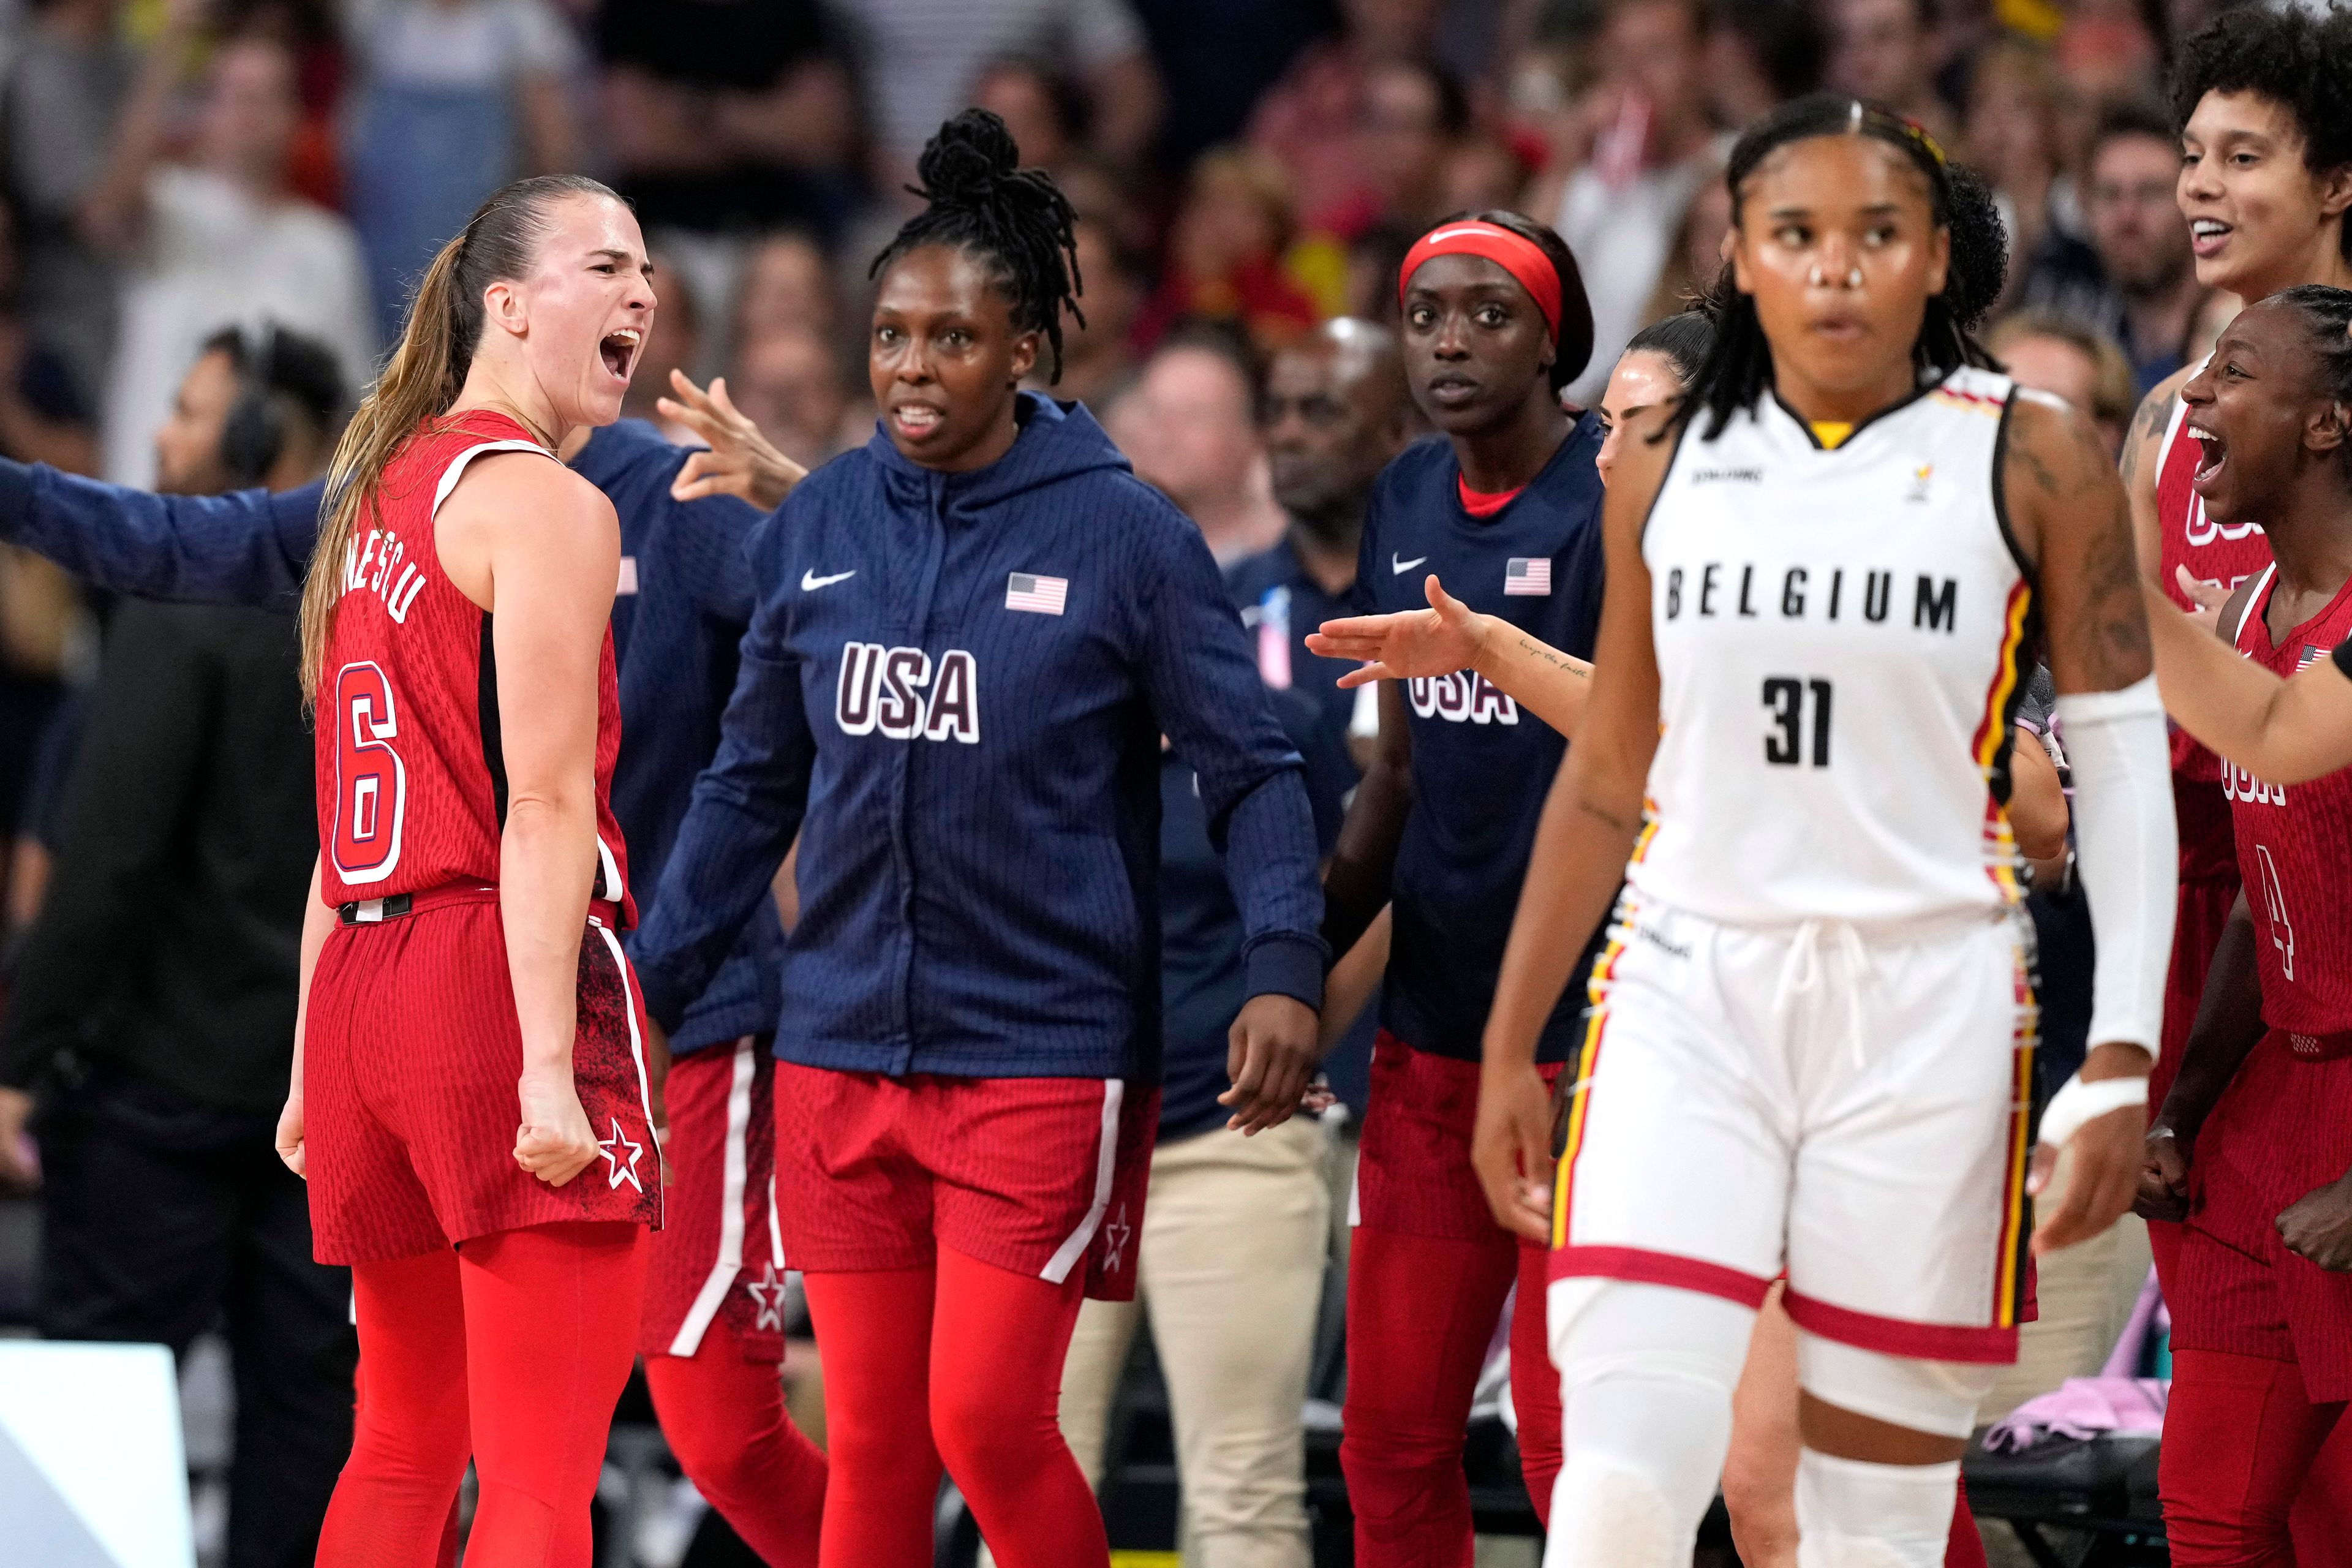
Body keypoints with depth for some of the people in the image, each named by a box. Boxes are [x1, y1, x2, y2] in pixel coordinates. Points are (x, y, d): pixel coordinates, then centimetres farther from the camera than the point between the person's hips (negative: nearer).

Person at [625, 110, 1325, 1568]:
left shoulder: (1122, 533, -6)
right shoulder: (819, 525, 6)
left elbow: (1253, 770, -4)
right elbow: (754, 783, 16)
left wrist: (1284, 968, -18)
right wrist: (652, 981, 14)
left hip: (1041, 1052, -4)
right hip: (843, 1050, 4)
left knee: (987, 1420, -10)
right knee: (871, 1443, 7)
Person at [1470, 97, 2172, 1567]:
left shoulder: (2034, 459, 0)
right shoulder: (1670, 464, 8)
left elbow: (2124, 762, 0)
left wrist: (2122, 1063, -7)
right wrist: (1511, 1048, 17)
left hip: (1927, 1010, -2)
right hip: (1690, 995, 2)